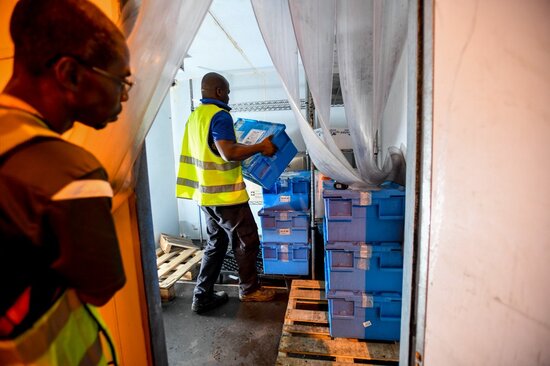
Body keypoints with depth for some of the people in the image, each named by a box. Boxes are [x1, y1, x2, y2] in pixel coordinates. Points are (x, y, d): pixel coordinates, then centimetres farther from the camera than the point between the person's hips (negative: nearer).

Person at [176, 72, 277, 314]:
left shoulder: (195, 115, 13)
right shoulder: (220, 115, -15)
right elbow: (228, 153, -27)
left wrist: (245, 147, 29)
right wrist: (261, 147, -16)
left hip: (206, 193, 9)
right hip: (225, 193, -9)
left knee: (216, 242, 18)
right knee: (247, 241, 9)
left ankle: (202, 297, 24)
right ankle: (249, 289, 26)